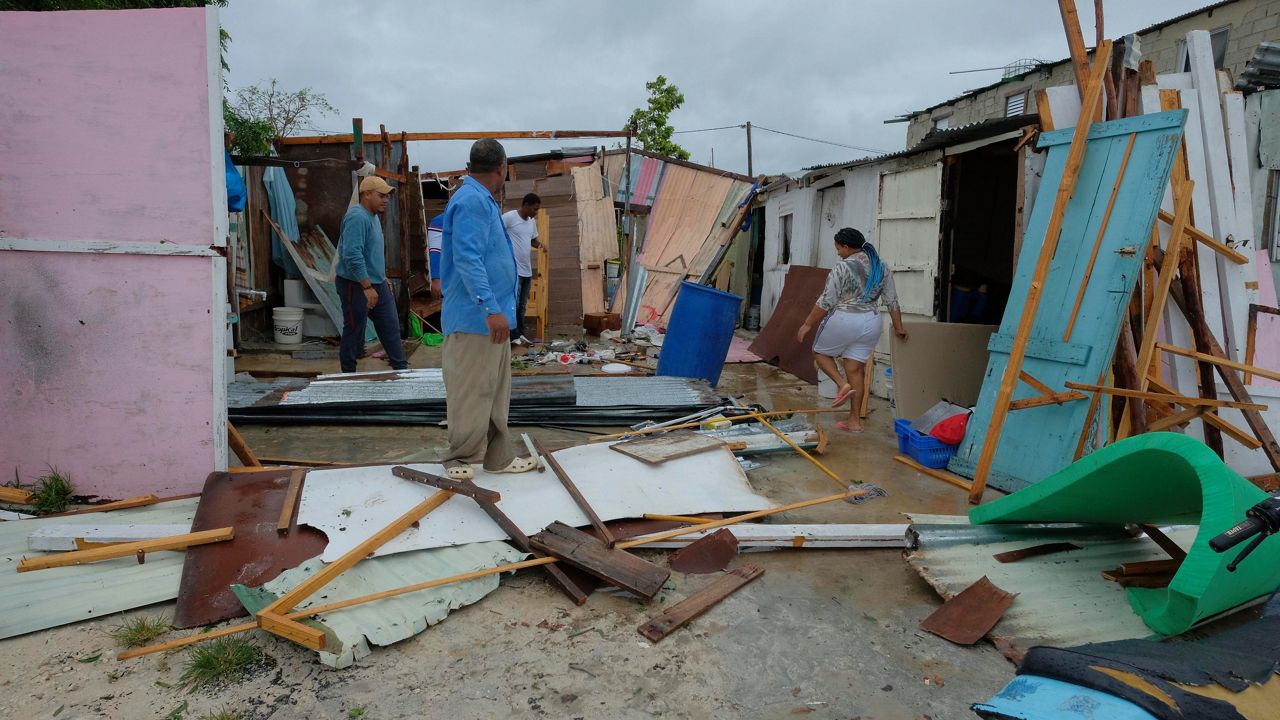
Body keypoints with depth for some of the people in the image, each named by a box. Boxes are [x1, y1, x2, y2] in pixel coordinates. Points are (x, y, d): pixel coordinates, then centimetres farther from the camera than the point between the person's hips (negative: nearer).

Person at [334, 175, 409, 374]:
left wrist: (383, 279, 24)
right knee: (354, 332, 1)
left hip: (376, 284, 10)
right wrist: (367, 287, -27)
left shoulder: (373, 216, 13)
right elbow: (352, 255, -27)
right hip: (356, 285, -10)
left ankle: (401, 368, 18)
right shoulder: (357, 217, -19)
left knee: (390, 327, 10)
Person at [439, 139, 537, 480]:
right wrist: (491, 308, -30)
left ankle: (499, 457, 23)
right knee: (472, 393, -3)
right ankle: (460, 461, 8)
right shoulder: (471, 201, -15)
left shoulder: (482, 201, 17)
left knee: (496, 391, 14)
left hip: (491, 319, 11)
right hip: (475, 319, -11)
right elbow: (467, 260, -24)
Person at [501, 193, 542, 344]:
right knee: (514, 305, -7)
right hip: (513, 270, -8)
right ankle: (514, 337, -3)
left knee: (522, 305, 13)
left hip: (527, 270, 8)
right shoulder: (508, 217, -11)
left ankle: (520, 334, 20)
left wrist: (540, 245, 1)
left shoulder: (532, 221, 13)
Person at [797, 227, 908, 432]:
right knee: (855, 370, 10)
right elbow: (892, 300, 12)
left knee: (820, 352, 17)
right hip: (872, 323, 6)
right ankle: (855, 421, 11)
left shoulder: (843, 267, -11)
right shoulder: (881, 267, 9)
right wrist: (898, 327, 21)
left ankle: (842, 385, -5)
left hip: (844, 320, -6)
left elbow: (826, 302, -12)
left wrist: (807, 324, -5)